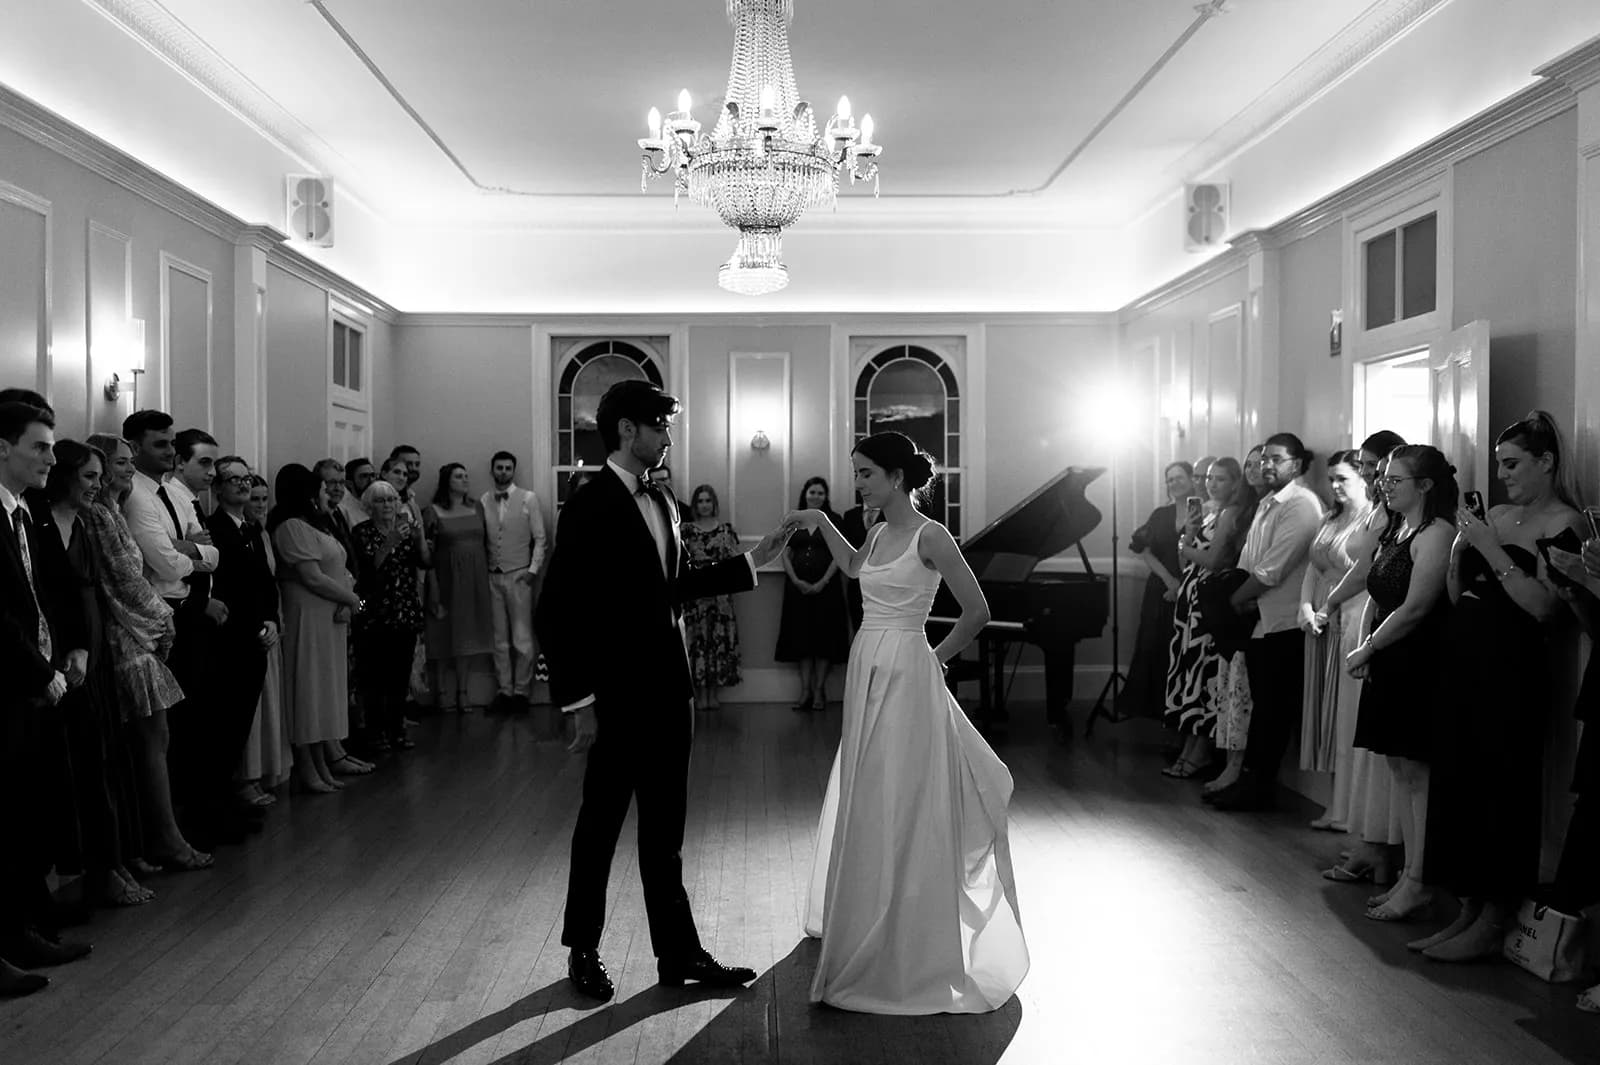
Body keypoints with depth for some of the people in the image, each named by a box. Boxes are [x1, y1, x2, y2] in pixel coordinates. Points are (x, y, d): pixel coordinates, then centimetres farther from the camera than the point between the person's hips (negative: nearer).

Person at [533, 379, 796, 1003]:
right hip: (620, 698, -7)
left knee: (665, 832, 14)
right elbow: (557, 612, -15)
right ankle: (583, 951, 28)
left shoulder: (662, 503, 10)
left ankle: (679, 953, 24)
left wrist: (751, 562, 14)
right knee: (600, 824, 10)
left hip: (669, 693, 7)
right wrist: (578, 703, -17)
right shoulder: (590, 506, -13)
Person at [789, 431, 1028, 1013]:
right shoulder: (879, 533, 9)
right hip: (867, 671, 8)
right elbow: (853, 566, 33)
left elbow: (977, 611, -11)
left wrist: (937, 656, -2)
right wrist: (823, 524, 23)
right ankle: (867, 926, 35)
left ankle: (911, 951, 12)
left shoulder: (930, 536, -13)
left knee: (899, 805, -1)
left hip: (905, 678, -8)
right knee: (866, 804, 17)